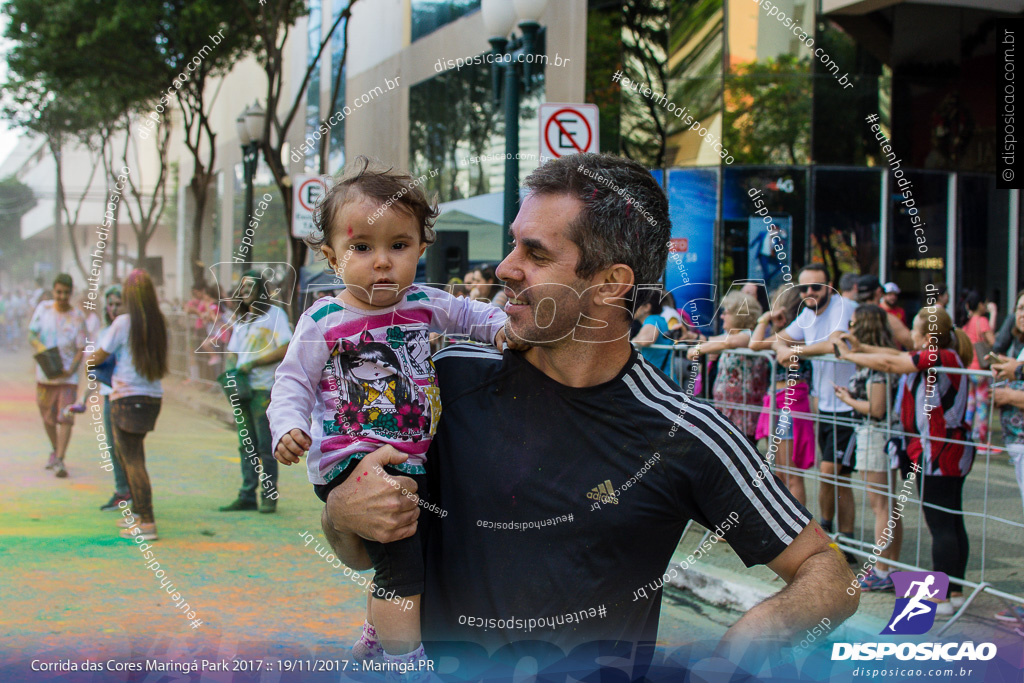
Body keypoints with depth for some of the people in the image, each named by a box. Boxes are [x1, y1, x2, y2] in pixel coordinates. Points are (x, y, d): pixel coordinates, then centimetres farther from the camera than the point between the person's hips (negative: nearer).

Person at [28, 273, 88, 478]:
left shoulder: (78, 317, -7)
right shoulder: (43, 308, 0)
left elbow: (81, 349, -6)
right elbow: (31, 334, 2)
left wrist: (70, 370, -21)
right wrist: (39, 346, -21)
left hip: (68, 376, -3)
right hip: (44, 374, 3)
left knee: (65, 417, -12)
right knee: (48, 417, 14)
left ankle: (59, 461, -11)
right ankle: (55, 449, 37)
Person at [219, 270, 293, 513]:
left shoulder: (275, 314, -2)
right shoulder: (239, 318, 20)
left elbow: (287, 349, -12)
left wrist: (253, 364, -14)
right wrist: (232, 371, 2)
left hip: (265, 389, -7)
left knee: (265, 445, -6)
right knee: (246, 445, 7)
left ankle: (269, 496, -1)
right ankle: (247, 496, 11)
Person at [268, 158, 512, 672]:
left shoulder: (424, 304, 2)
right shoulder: (323, 322, -8)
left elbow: (467, 313, 18)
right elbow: (293, 382, -3)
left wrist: (504, 326, -1)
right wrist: (287, 428, -20)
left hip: (411, 457, 6)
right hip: (349, 458, -6)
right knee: (401, 556, -19)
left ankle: (374, 638, 45)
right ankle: (403, 658, -7)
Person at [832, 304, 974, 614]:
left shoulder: (937, 359, -18)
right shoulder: (947, 357, 11)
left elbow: (888, 363, -16)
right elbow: (898, 355, 18)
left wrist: (849, 355, -4)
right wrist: (861, 348, 16)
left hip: (937, 454, -10)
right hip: (953, 451, 10)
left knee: (941, 525, -6)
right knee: (953, 522, 13)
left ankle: (941, 598, -2)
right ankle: (955, 590, 20)